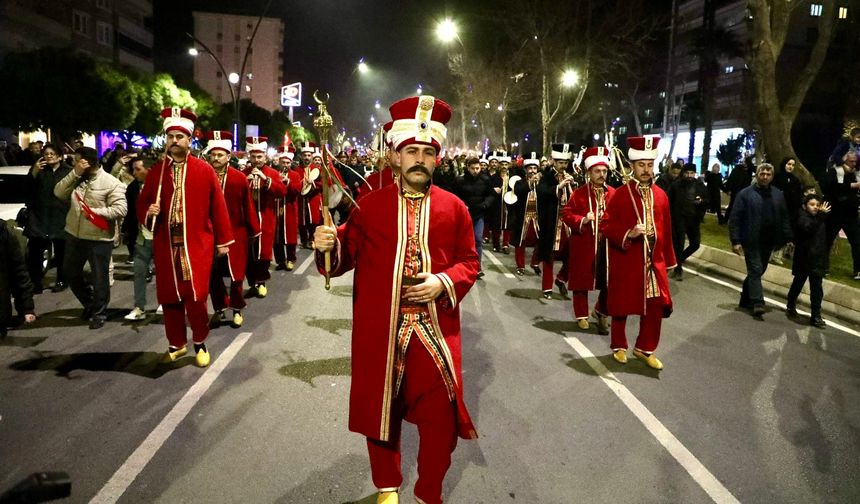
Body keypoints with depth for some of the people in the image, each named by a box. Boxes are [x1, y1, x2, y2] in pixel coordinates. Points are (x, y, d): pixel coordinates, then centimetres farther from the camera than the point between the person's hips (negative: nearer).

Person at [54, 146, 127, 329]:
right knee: (70, 273, 17)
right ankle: (89, 303, 36)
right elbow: (59, 193, -4)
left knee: (99, 277, 3)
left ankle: (99, 312, 19)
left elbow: (121, 209, -17)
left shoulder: (111, 183, -10)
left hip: (99, 238, -7)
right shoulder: (76, 179, 10)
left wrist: (96, 212, -23)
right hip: (74, 235, 7)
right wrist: (75, 173, -10)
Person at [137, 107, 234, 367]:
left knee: (195, 297, -5)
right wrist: (148, 213, -10)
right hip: (165, 245, 3)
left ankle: (200, 343, 17)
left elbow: (218, 206, 0)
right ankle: (177, 344, 27)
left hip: (197, 244, -3)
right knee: (169, 297, 10)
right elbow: (142, 203, 14)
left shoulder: (204, 169, -1)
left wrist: (223, 240, -1)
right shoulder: (156, 171, 7)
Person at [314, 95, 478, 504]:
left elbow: (469, 262, 5)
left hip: (436, 327, 1)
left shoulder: (455, 208, 2)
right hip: (380, 329, 0)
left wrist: (444, 283, -13)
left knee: (441, 414, 6)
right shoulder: (369, 205, 0)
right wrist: (329, 246, -18)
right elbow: (348, 255, 3)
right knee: (380, 409, 14)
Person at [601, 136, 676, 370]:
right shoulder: (620, 194, -7)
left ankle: (645, 349, 22)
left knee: (655, 306, 4)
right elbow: (607, 225, -9)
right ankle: (619, 347, 27)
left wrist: (668, 259, 10)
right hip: (625, 261, -4)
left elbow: (666, 229, 10)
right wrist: (629, 234, -24)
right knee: (621, 306, 9)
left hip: (654, 261, 4)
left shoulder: (661, 195, 6)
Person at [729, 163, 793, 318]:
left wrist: (787, 238, 4)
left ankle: (746, 299, 27)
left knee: (759, 271, 13)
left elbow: (784, 218, 11)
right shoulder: (745, 194, -6)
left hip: (768, 241, 5)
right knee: (755, 271, -9)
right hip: (751, 241, -5)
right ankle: (757, 304, -9)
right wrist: (735, 240, -14)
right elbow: (734, 218, -8)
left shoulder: (778, 195, 8)